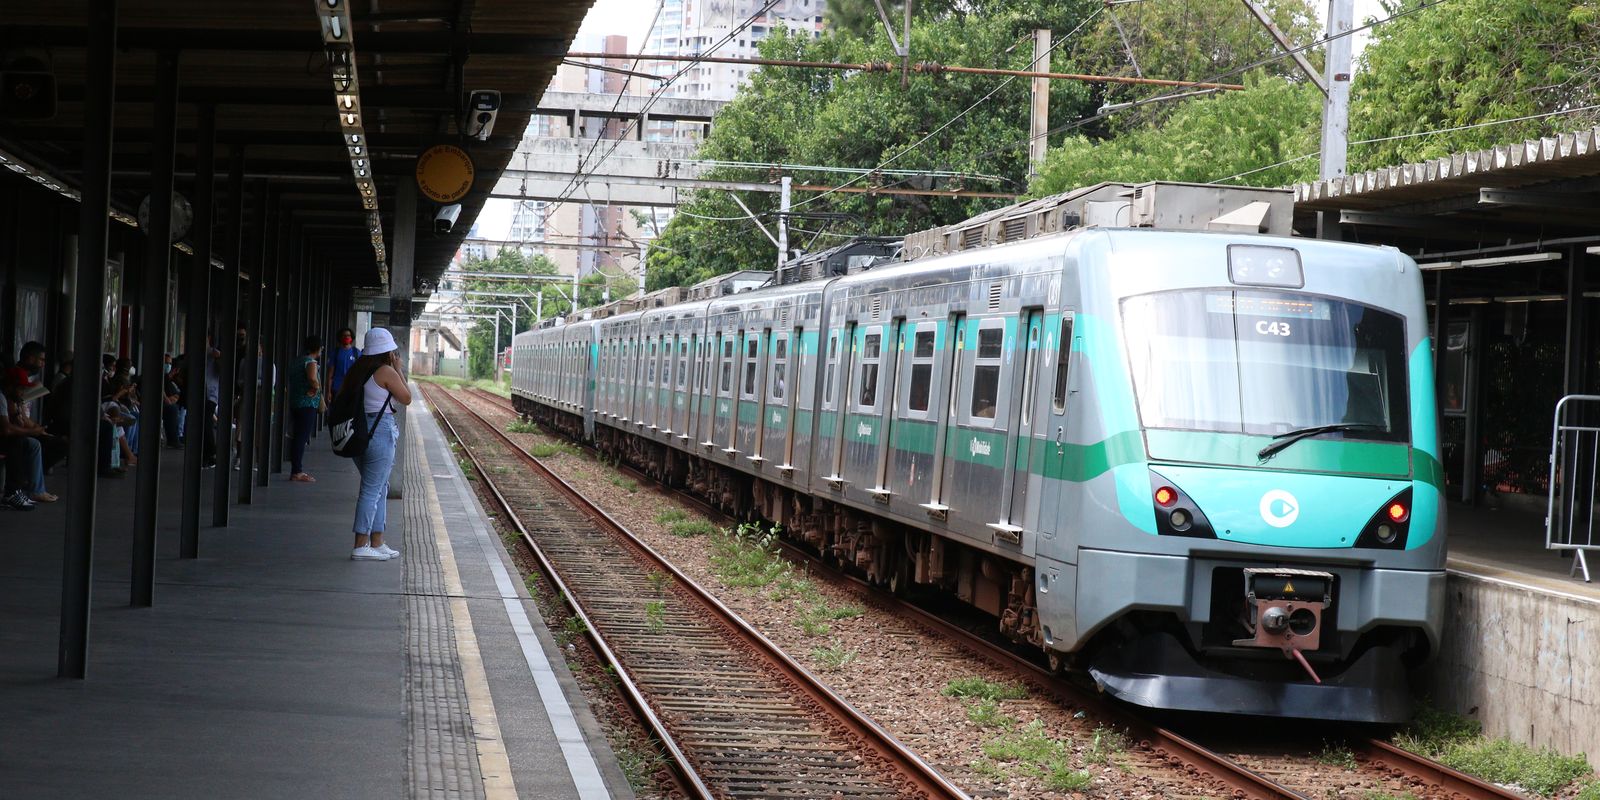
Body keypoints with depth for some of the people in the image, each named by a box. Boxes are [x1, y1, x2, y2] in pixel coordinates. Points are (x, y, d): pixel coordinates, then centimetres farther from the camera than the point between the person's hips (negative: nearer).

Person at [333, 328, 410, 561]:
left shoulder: (357, 369, 11)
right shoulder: (386, 372, -12)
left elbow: (341, 400, 13)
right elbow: (406, 399, -3)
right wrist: (398, 371, 3)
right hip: (380, 431, -8)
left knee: (380, 488, 17)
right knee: (372, 490, -6)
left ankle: (377, 543, 20)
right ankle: (361, 546, -7)